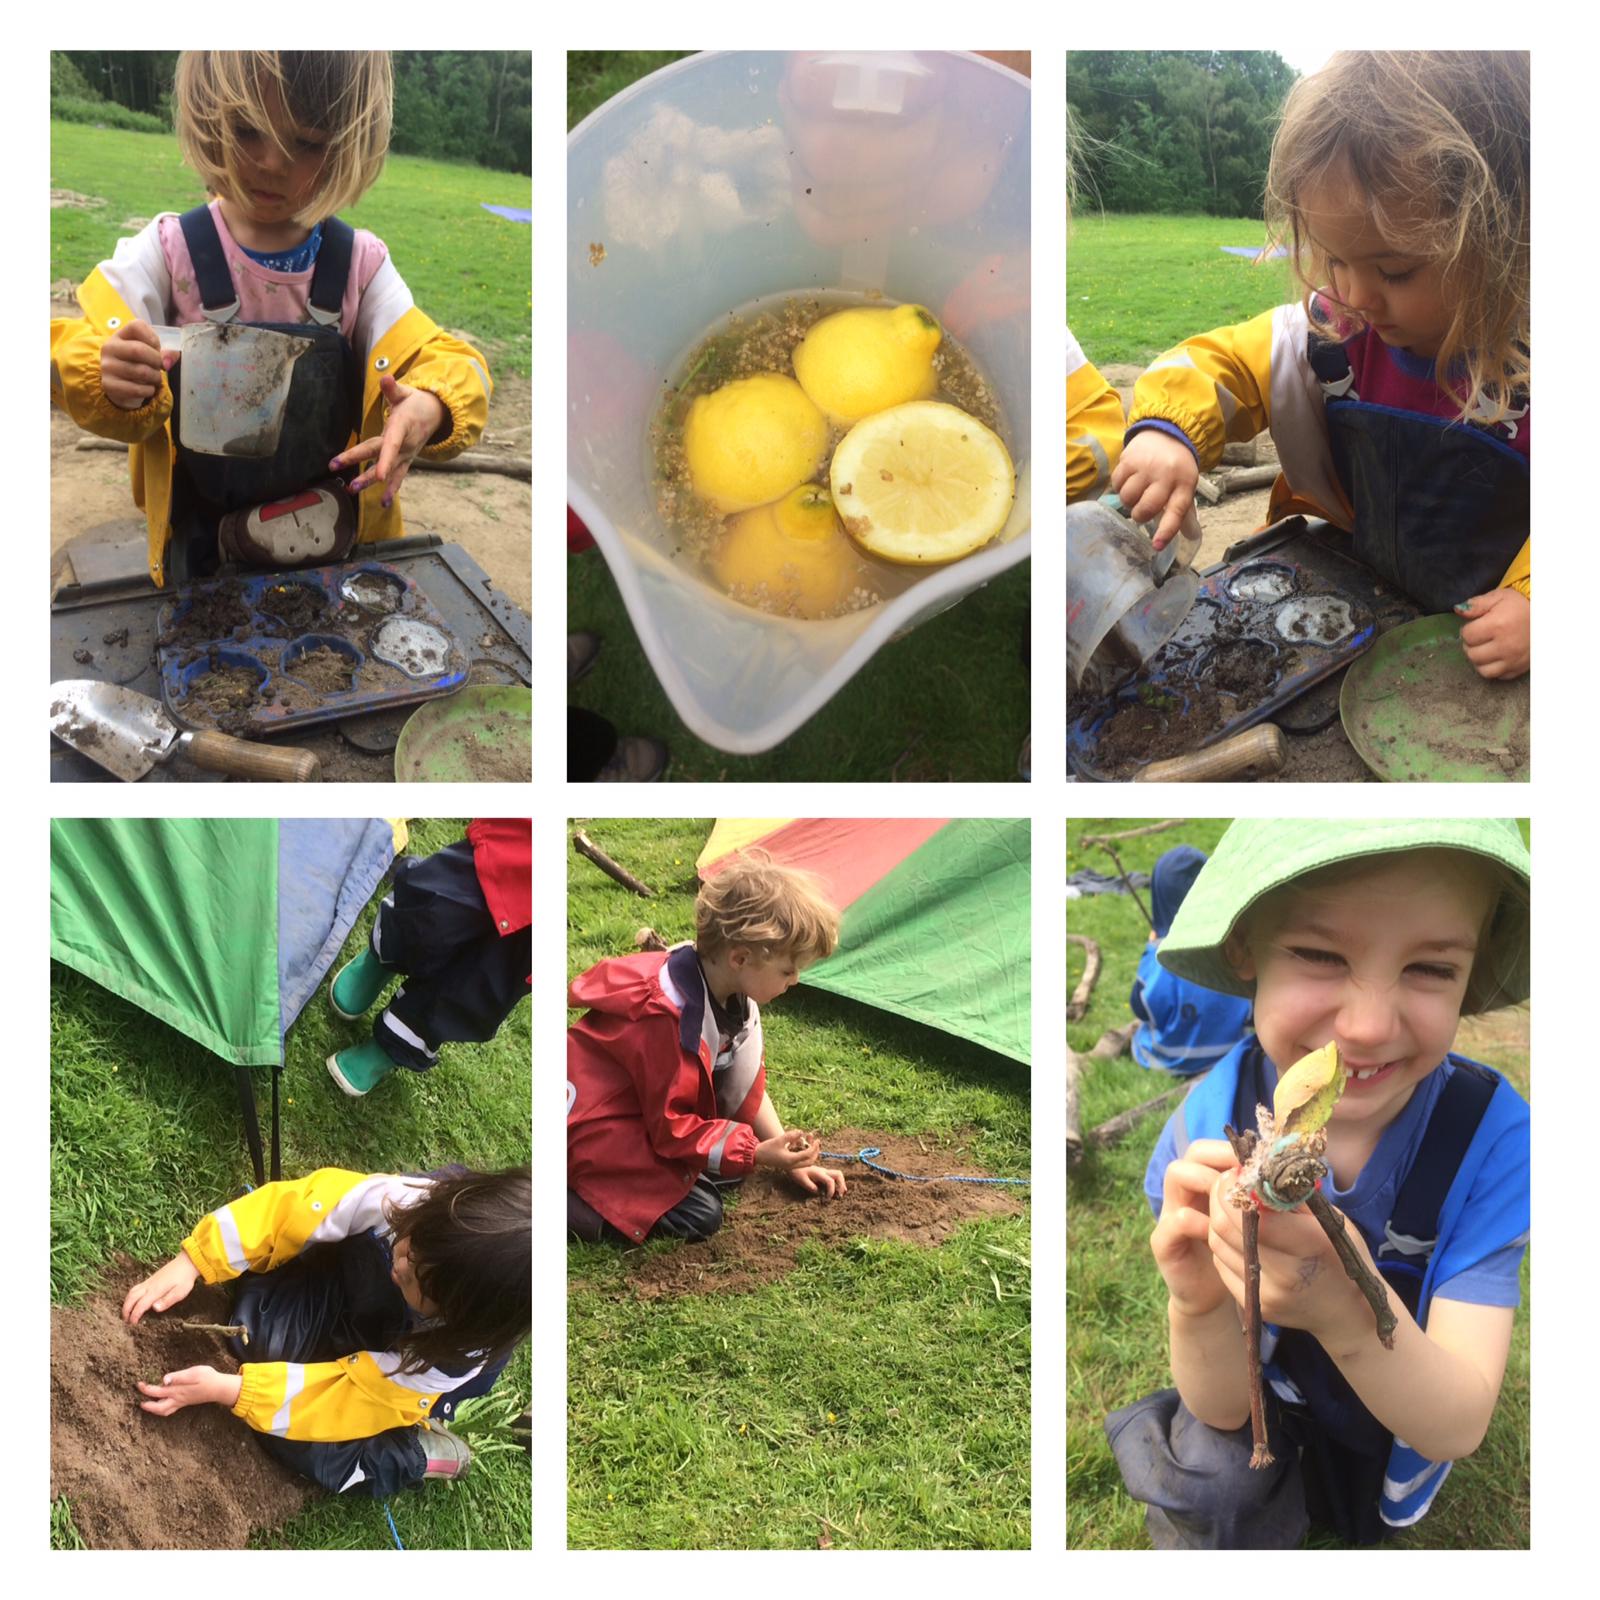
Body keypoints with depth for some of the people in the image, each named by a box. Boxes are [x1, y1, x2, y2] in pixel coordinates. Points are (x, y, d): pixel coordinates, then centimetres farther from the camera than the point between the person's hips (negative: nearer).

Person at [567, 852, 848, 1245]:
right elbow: (672, 1128, -24)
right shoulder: (669, 1018, -31)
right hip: (596, 1128, -9)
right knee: (697, 1215, -18)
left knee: (731, 1168, 1)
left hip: (651, 1115, 9)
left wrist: (789, 1159, 6)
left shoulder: (732, 992, -4)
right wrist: (758, 1154, -27)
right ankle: (570, 1200, -12)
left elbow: (746, 1085, 9)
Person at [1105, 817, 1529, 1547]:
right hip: (1266, 1420, -3)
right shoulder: (1212, 1120, -24)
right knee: (1214, 1483, -27)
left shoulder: (1491, 1135, -26)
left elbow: (1458, 1429, -28)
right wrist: (1199, 1304, -41)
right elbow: (1224, 1408, -18)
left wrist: (1350, 1310, -49)